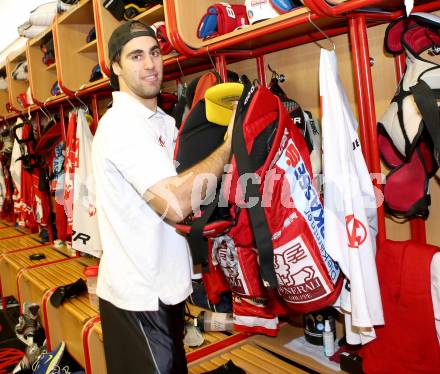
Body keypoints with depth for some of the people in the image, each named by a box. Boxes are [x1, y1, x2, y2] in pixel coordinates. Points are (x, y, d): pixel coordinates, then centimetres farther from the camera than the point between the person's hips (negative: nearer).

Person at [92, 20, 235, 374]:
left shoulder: (165, 122, 10)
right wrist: (228, 145, -21)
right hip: (138, 294, -8)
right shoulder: (120, 123, -20)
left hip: (163, 285, 9)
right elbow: (174, 203, -32)